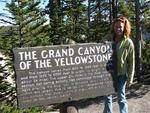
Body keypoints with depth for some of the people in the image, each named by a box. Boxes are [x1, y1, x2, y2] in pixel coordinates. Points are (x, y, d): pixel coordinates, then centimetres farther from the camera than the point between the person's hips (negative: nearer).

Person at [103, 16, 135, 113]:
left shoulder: (128, 43, -9)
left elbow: (131, 62, -6)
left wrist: (130, 77, -7)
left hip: (121, 74, -4)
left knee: (121, 98, 5)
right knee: (108, 97, 16)